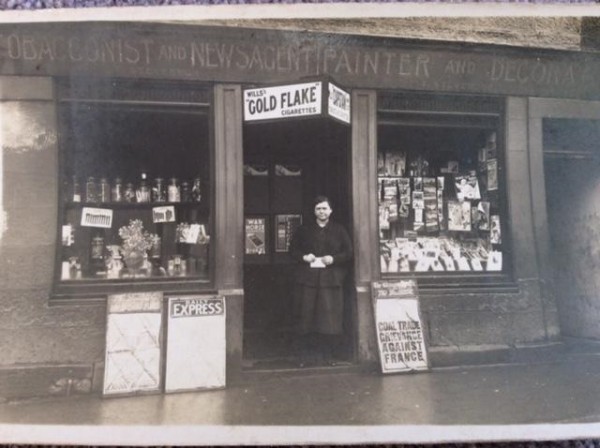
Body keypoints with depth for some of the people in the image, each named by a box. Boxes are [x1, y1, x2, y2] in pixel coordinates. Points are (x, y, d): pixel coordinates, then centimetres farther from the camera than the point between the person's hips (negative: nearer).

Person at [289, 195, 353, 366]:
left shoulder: (339, 231, 9)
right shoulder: (304, 230, 11)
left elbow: (349, 253, 6)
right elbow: (292, 250, 13)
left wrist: (333, 259, -10)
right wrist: (303, 257, -6)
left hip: (331, 280, 0)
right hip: (307, 279, 1)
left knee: (331, 317, -2)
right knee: (306, 317, 1)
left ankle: (329, 354, 12)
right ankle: (306, 354, 11)